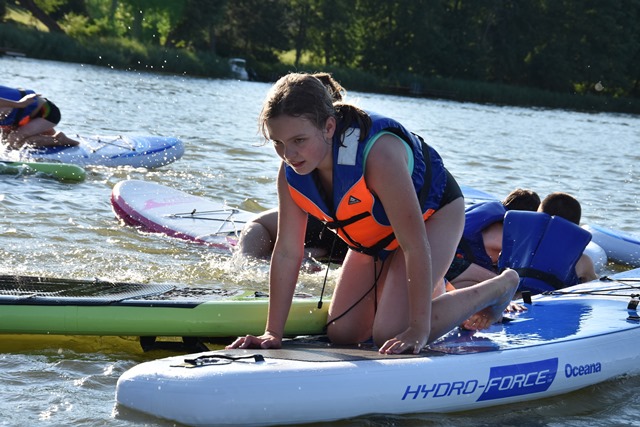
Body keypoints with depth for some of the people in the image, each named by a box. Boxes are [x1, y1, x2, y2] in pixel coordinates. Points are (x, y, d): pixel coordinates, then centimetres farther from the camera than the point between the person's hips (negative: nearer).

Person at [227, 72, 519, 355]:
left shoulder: (377, 153, -42)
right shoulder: (291, 171, -22)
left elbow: (415, 245, -37)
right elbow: (286, 253, -14)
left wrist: (419, 330, -35)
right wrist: (273, 333, -17)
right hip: (375, 237, 7)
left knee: (390, 338, -19)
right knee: (342, 335, 2)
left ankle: (499, 287, 1)